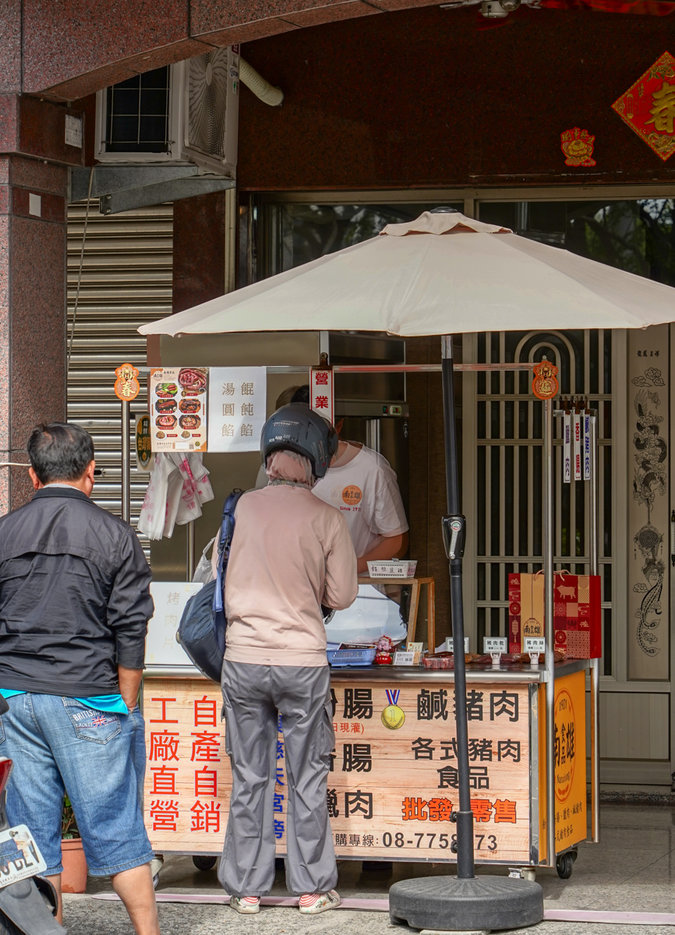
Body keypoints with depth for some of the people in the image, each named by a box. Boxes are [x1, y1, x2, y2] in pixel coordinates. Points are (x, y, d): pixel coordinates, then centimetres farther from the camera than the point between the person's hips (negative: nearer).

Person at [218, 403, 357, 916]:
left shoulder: (246, 506, 0)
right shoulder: (328, 519, -6)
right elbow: (342, 595, -1)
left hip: (243, 657, 2)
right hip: (303, 661, -2)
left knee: (249, 778, 10)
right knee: (308, 780, 8)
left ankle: (246, 887, 14)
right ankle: (312, 887, 13)